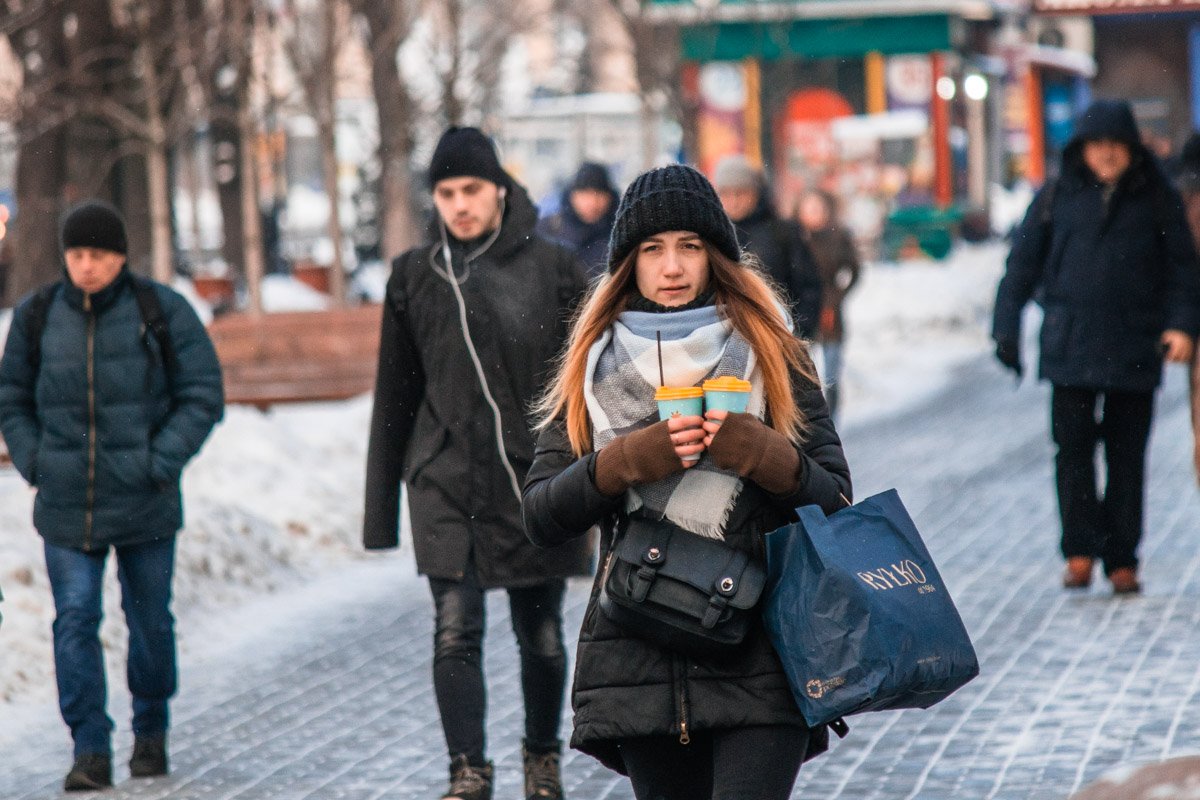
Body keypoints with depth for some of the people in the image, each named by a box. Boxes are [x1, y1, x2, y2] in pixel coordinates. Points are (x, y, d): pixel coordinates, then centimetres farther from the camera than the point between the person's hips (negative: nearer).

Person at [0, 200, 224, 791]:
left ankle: (151, 731, 31)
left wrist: (160, 462, -12)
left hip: (144, 504, -1)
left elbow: (203, 395, -2)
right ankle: (91, 752, -6)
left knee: (149, 620, 11)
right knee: (75, 620, -8)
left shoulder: (161, 312, -5)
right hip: (65, 506, 1)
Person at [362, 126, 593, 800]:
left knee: (542, 636, 9)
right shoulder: (416, 277, 6)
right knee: (456, 632, -8)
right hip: (445, 487, 1)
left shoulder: (552, 269, -1)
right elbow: (396, 397, 11)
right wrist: (381, 505, 11)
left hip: (537, 483, -1)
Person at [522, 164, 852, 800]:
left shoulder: (773, 356, 10)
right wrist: (625, 462, -13)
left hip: (759, 661, -2)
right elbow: (540, 519, 3)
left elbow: (836, 502, 5)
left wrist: (765, 457, -14)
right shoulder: (592, 367, 12)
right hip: (640, 661, 2)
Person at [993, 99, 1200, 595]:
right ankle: (1080, 552, 0)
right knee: (1073, 448, -6)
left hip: (1135, 349, 0)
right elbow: (1023, 265, 10)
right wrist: (1006, 327, 5)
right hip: (1071, 345, 0)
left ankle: (1122, 560, 10)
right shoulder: (1057, 199, 6)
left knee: (1127, 456, 4)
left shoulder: (1156, 200, 6)